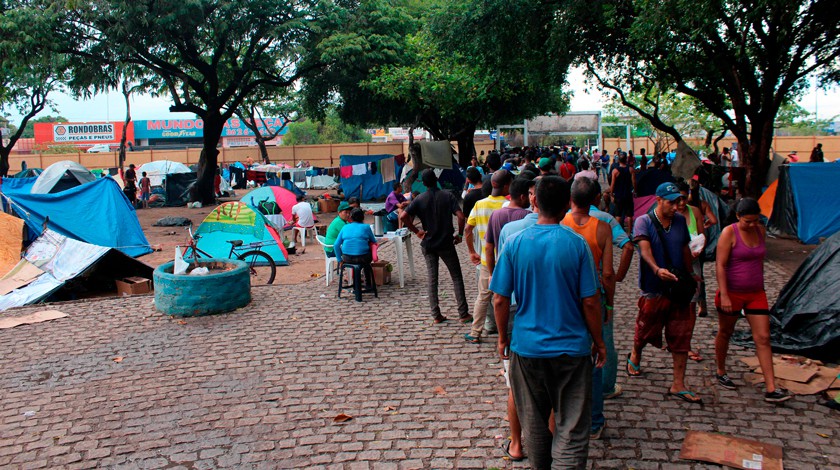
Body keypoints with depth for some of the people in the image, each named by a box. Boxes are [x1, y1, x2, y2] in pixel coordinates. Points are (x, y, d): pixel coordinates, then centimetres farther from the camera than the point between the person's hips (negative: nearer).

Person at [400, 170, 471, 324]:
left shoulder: (419, 199, -3)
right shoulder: (448, 196, -5)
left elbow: (403, 216, -14)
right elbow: (460, 216, -16)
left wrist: (416, 231, -4)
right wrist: (459, 234, -3)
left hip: (428, 244, 1)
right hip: (446, 243, -1)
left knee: (432, 279, 9)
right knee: (456, 277, 7)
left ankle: (436, 315, 8)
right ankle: (463, 314, 5)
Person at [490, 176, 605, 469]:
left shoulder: (515, 243, -7)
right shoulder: (576, 244, -11)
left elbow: (500, 300, -5)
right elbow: (590, 302, -8)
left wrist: (503, 337, 10)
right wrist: (599, 342, 6)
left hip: (527, 346, 2)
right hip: (571, 346, -2)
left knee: (534, 423, 20)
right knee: (572, 428, 9)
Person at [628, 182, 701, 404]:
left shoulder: (680, 221, 6)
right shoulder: (644, 222, -11)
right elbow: (645, 249, -29)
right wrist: (657, 269, -45)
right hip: (653, 289, -4)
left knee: (681, 336, 2)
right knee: (646, 330, 13)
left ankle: (678, 385, 10)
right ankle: (634, 356, 47)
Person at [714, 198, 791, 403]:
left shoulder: (760, 230, 5)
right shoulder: (729, 233, -13)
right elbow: (720, 265, -16)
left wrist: (760, 287, 19)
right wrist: (724, 295, -21)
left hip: (756, 294, 5)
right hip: (732, 293, -5)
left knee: (763, 339, -1)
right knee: (725, 333, 13)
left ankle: (771, 389, -2)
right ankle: (721, 373, 34)